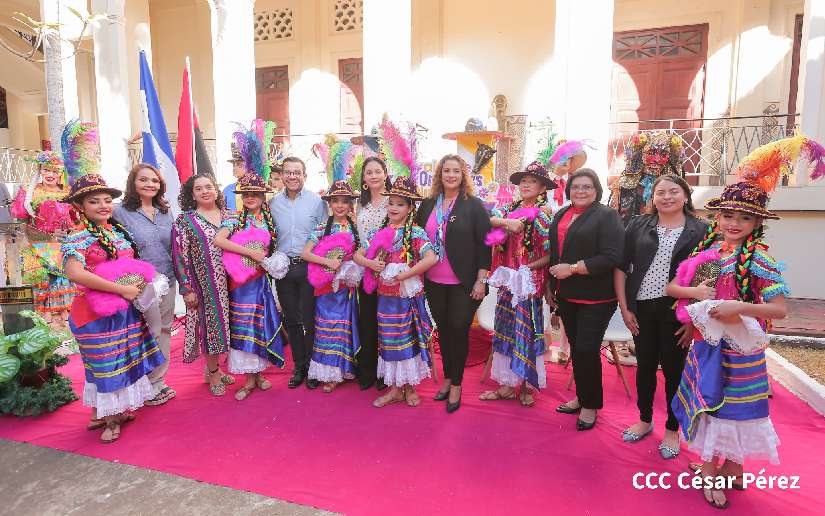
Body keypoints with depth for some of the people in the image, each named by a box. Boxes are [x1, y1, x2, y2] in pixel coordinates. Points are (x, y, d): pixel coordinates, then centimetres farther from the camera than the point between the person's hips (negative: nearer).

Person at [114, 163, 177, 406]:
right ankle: (149, 388, 20)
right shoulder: (121, 212, -7)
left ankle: (158, 382, 28)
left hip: (167, 281, 6)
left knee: (165, 330, 13)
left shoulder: (165, 212, 10)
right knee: (152, 333, 2)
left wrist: (178, 276, 15)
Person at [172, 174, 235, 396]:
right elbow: (180, 256, -7)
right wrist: (187, 289, -11)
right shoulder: (184, 221, -4)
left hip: (228, 283, 4)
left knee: (222, 323, 11)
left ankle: (213, 368, 29)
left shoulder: (227, 216, 9)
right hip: (204, 284, -4)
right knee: (210, 324, 2)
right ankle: (213, 374, 19)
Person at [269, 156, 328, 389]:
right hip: (283, 267, 3)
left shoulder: (317, 201, -3)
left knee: (310, 320, 1)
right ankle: (299, 366, 26)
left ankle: (312, 366, 18)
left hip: (310, 267, -3)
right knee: (291, 320, 11)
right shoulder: (273, 203, 6)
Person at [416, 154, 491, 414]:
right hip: (434, 282, 4)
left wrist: (481, 280, -11)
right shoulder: (428, 205, 8)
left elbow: (484, 244, -6)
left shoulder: (474, 206, -4)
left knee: (459, 330, 2)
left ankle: (456, 385, 18)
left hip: (464, 283, -4)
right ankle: (448, 379, 29)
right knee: (443, 330, 13)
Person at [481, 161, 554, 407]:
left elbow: (550, 253, -9)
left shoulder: (543, 214, -4)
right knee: (505, 329, 9)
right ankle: (507, 383, 20)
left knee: (526, 329, 1)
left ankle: (526, 385, 16)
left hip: (529, 280, -5)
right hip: (507, 278, 5)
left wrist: (529, 268, -16)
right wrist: (507, 222, -21)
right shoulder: (509, 208, 9)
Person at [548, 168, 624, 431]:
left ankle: (590, 405, 17)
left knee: (587, 350, -3)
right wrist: (551, 286, 19)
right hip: (566, 295, 7)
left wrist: (572, 269, -20)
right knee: (576, 348, 15)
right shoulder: (561, 215, 13)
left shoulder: (607, 216, -9)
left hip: (595, 298, -6)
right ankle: (581, 397, 31)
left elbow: (611, 257, -19)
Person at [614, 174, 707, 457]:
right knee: (645, 366, 15)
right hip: (641, 308, 2)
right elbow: (621, 267, 4)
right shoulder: (638, 226, 3)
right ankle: (645, 420, 34)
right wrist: (624, 308, -1)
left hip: (677, 311, -2)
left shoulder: (700, 231, -2)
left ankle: (672, 430, 28)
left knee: (673, 369, 9)